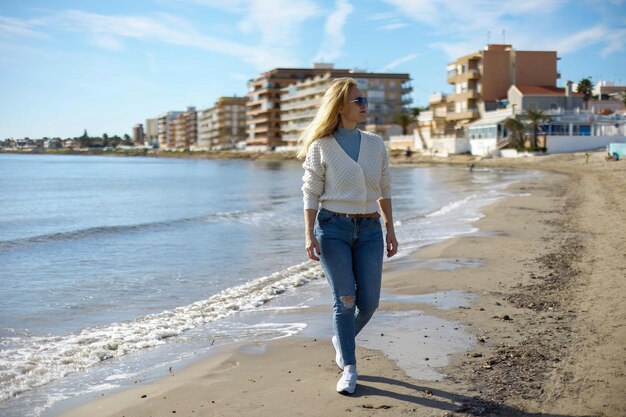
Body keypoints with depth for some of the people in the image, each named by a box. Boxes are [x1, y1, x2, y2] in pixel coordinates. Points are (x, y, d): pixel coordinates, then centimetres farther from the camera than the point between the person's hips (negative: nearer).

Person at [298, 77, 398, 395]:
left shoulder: (376, 145, 9)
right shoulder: (321, 147, -2)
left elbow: (384, 190, 13)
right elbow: (311, 193, -3)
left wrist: (390, 230, 10)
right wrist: (309, 234, -10)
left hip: (369, 230, 4)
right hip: (333, 227, -4)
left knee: (369, 301, 1)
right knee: (345, 298, -7)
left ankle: (342, 340, 31)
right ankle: (349, 368, 6)